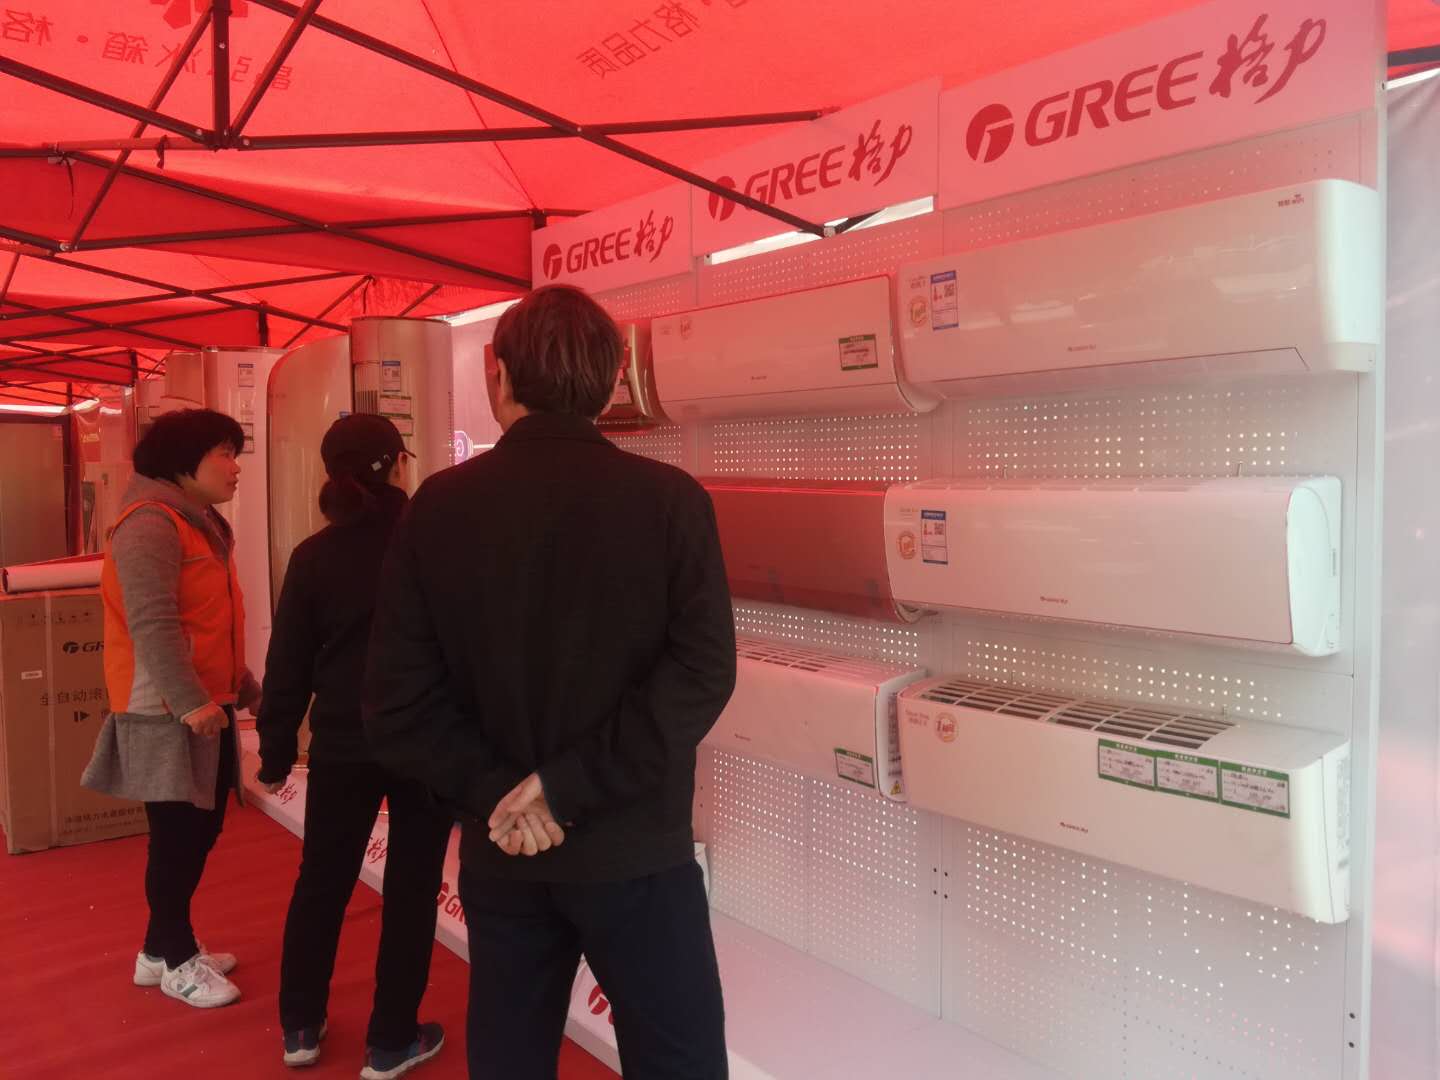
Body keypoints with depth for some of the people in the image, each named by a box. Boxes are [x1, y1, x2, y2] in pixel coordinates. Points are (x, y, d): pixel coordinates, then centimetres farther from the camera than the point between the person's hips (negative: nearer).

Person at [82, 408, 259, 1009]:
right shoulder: (150, 524, -16)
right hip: (167, 712, -10)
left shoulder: (200, 524, 16)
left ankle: (162, 948, 30)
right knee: (177, 835, 1)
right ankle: (174, 960, 17)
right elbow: (151, 624, -25)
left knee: (199, 831, 15)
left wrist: (247, 688, 21)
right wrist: (188, 700, -28)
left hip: (206, 704, 10)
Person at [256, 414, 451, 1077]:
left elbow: (289, 662, 1)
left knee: (321, 883, 19)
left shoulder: (314, 555, -2)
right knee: (411, 888, 9)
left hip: (342, 746, 3)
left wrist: (276, 749, 10)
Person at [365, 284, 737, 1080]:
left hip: (501, 858, 3)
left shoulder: (438, 507, -3)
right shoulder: (671, 501, -9)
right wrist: (569, 785, -16)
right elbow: (701, 673, -18)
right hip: (634, 849, -2)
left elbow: (398, 698, -7)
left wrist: (494, 793, -9)